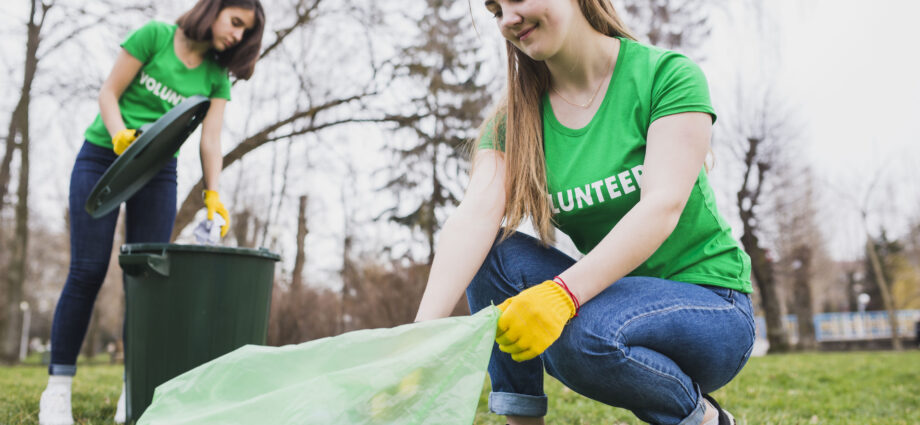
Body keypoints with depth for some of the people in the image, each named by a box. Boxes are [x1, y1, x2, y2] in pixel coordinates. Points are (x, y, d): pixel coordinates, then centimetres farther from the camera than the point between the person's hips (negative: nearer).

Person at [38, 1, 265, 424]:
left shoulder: (217, 78, 5)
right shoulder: (154, 35, -4)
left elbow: (210, 141, -3)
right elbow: (109, 92, -4)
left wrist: (212, 194, -18)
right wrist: (120, 133, -23)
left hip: (158, 172, 3)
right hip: (102, 158, -3)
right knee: (87, 270, -8)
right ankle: (57, 388, -1)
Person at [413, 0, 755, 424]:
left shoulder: (668, 74, -12)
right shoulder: (512, 120, -1)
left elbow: (663, 206, -25)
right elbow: (475, 214, -18)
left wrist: (563, 293, -40)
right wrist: (424, 329, -34)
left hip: (709, 301, -4)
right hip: (613, 295, 4)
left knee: (580, 332, -32)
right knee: (497, 253, -18)